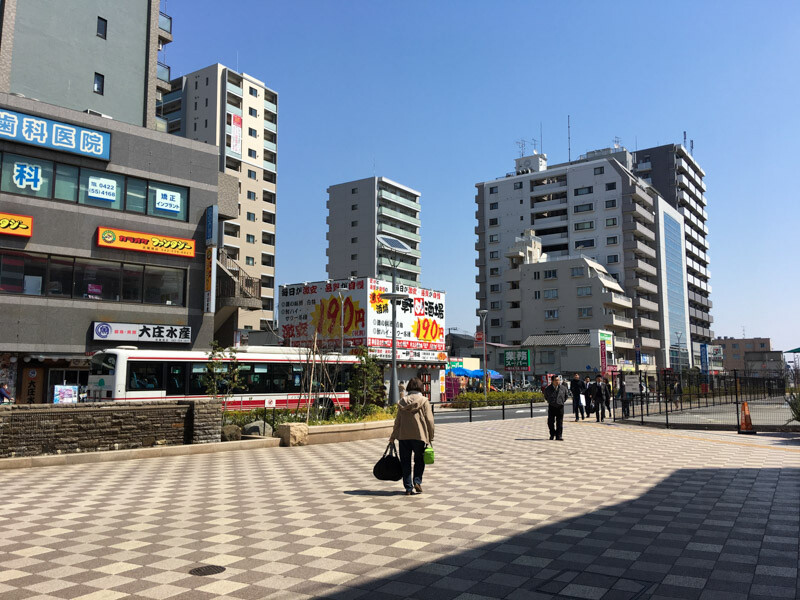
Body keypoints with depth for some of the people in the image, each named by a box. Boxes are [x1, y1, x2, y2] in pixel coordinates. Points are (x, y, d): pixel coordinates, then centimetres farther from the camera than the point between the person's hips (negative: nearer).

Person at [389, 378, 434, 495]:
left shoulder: (402, 402, 5)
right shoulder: (424, 401, -3)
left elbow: (398, 421, 7)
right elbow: (429, 420, -6)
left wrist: (393, 436, 15)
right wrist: (430, 437, 1)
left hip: (403, 436, 2)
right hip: (419, 436, -2)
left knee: (405, 462, 9)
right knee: (419, 461, 15)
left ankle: (408, 488, 9)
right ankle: (417, 481, -2)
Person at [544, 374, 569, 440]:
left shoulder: (563, 388, -5)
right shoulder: (548, 389, -6)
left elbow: (566, 394, 15)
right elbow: (546, 397, 14)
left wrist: (563, 401, 13)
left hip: (560, 407, 0)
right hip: (551, 407, 0)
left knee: (559, 422, 1)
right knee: (550, 422, 2)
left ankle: (558, 436, 7)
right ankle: (552, 435, 21)